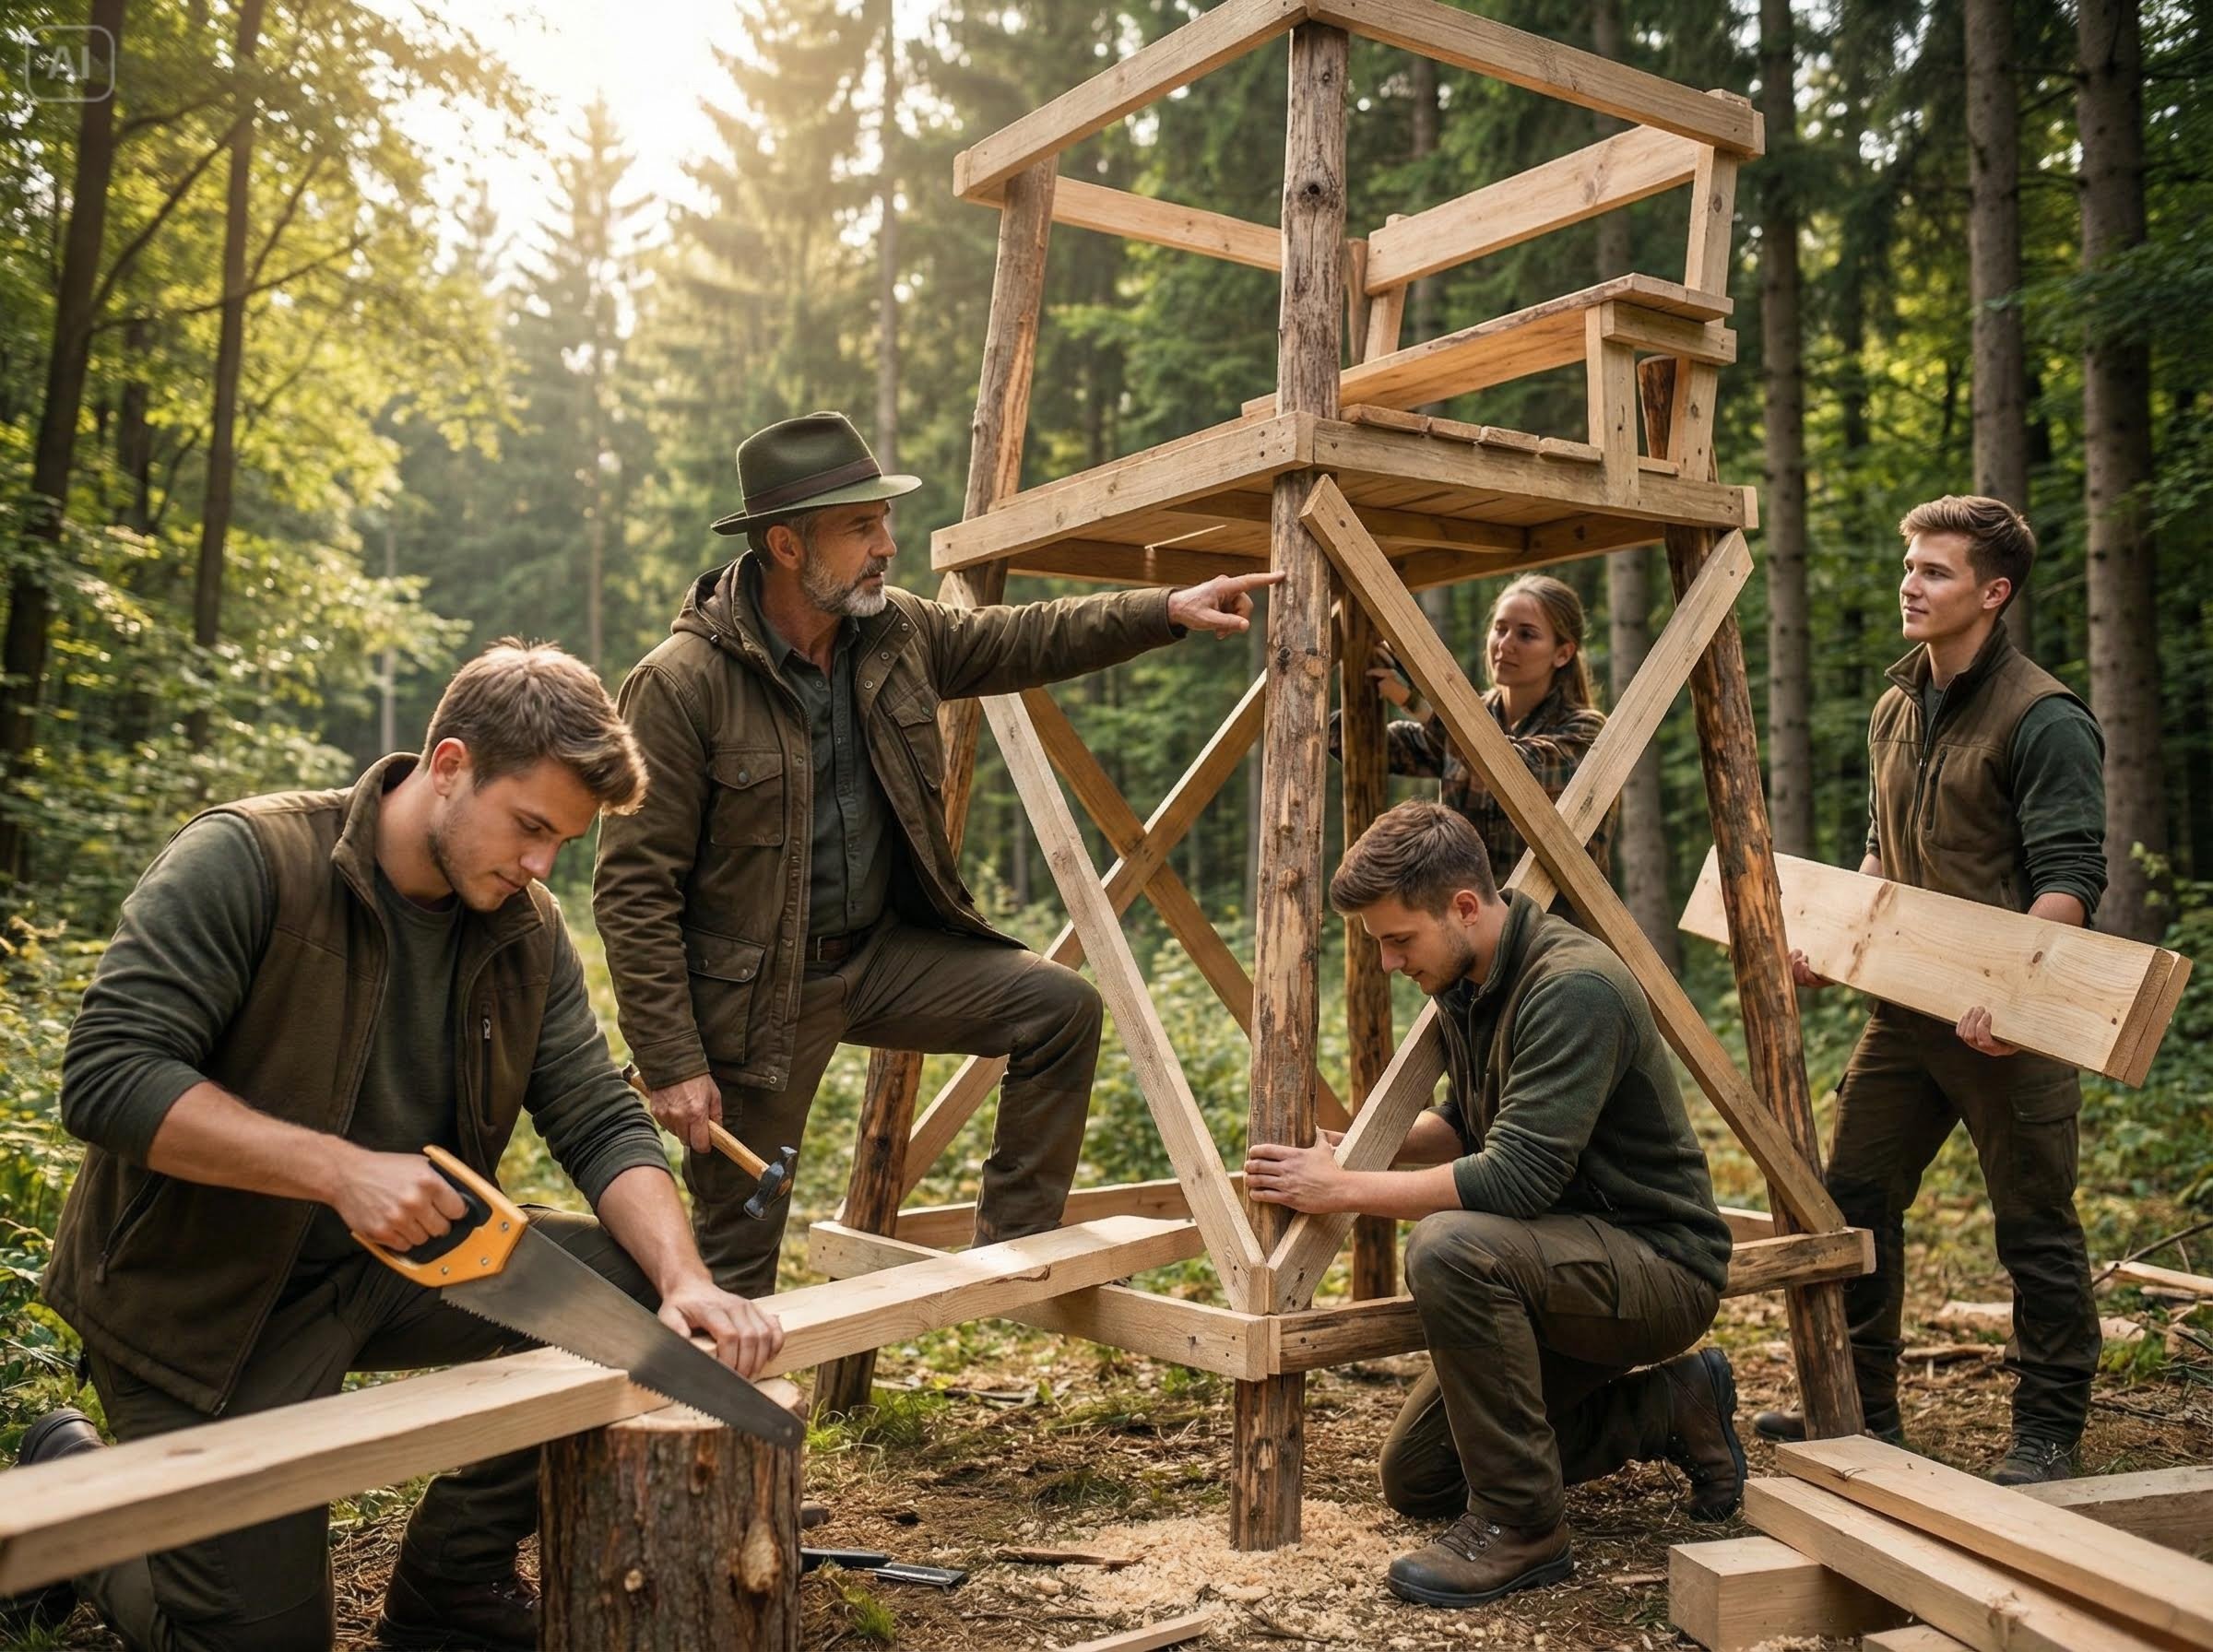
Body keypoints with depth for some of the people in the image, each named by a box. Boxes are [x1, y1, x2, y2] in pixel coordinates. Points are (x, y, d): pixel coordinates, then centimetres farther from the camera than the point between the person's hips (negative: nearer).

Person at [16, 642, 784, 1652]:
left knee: (636, 1284, -14)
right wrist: (344, 1169, -34)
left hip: (397, 1264, 6)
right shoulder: (246, 861, -20)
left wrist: (687, 1281, -24)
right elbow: (104, 1076, -26)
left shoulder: (526, 932, -2)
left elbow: (602, 1125, -5)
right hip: (206, 1290, -5)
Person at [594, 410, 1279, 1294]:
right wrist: (672, 1065, -20)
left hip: (883, 951, 6)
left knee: (1062, 1007, -6)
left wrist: (1167, 609, 2)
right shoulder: (678, 685, -19)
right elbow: (633, 892, -18)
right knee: (736, 1257, 2)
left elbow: (1026, 639, 14)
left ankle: (1009, 1253, 7)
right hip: (755, 990, -6)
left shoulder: (898, 632, -1)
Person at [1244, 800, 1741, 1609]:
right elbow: (1466, 1124, 18)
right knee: (1415, 1481, 10)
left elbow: (1519, 1178, -33)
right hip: (1572, 1259, 10)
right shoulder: (1466, 983, 2)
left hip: (1662, 1267, -9)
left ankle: (1521, 1525, -18)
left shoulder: (1574, 988, -26)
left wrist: (1345, 1190, -27)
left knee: (1450, 1247, -36)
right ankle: (1671, 1406, 19)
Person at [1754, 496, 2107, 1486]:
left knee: (2036, 1231, 4)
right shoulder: (1896, 710, 13)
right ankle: (1860, 1407, 23)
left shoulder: (2044, 720, -12)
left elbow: (2070, 880, -18)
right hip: (1907, 1006, 8)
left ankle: (2049, 1431, 18)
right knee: (1853, 1201, 10)